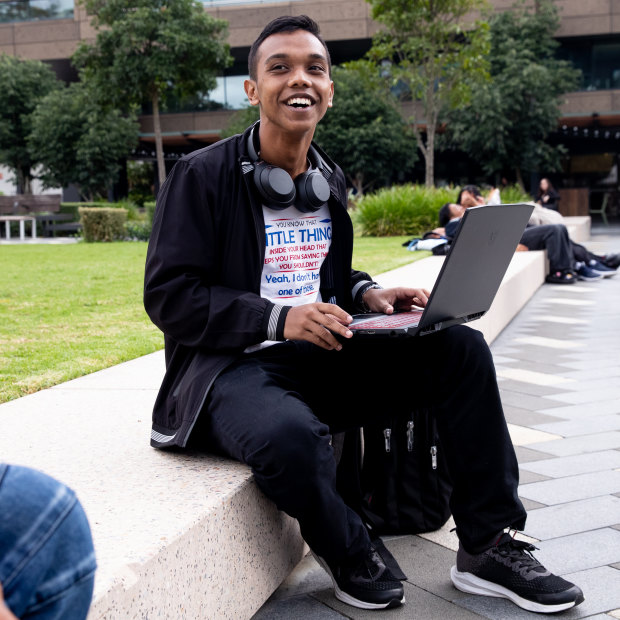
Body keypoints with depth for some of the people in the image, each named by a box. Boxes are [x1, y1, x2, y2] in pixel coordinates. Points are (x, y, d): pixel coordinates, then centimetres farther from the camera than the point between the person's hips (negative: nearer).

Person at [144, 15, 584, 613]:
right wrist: (278, 320, -23)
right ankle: (349, 553, -5)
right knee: (291, 433, -41)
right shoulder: (201, 175, -8)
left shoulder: (328, 181, 14)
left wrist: (367, 294, 1)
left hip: (320, 358, 7)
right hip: (232, 366, -7)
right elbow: (167, 295, -13)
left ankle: (487, 546, 1)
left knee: (460, 348, -7)